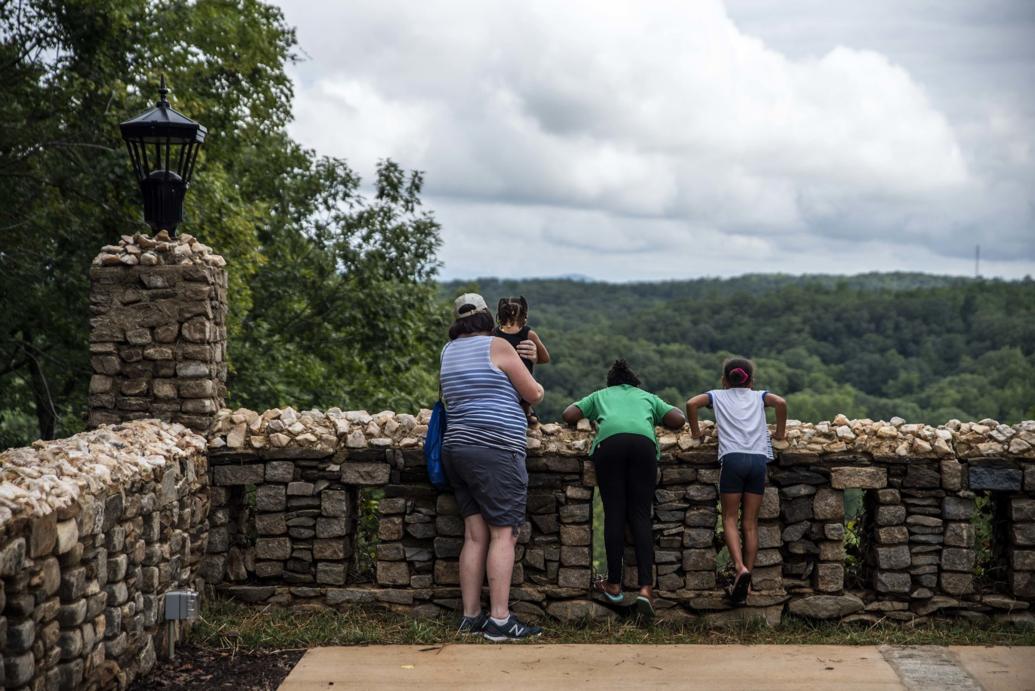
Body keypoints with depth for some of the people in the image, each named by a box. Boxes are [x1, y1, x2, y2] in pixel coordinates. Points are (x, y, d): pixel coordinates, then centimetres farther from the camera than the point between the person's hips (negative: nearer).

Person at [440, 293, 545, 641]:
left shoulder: (448, 351, 15)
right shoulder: (497, 347, -5)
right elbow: (533, 394, 0)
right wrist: (536, 389, 24)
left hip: (457, 448, 8)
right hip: (495, 451, -8)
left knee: (475, 534, 8)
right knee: (504, 534, -7)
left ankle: (471, 617, 7)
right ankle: (500, 620, -11)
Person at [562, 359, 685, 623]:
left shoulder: (599, 395, 35)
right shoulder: (647, 396, 36)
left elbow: (568, 415, 24)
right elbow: (679, 420, 25)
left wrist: (590, 420, 43)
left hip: (609, 441, 0)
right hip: (643, 442, 1)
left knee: (614, 514, 5)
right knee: (640, 515, 0)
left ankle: (614, 585, 6)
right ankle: (646, 588, -13)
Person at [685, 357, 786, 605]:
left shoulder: (718, 395, 19)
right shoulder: (758, 396, 22)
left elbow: (691, 403, 2)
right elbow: (781, 402, 2)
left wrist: (696, 431, 14)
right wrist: (780, 432, 14)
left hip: (732, 457, -2)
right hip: (758, 458, 2)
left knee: (730, 519, 5)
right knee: (750, 523, 6)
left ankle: (741, 568, -18)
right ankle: (746, 583, 3)